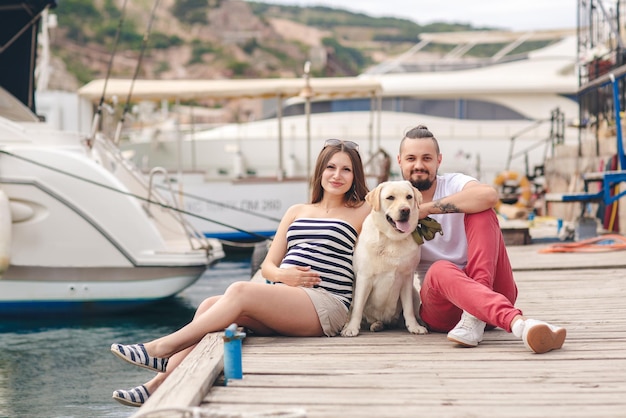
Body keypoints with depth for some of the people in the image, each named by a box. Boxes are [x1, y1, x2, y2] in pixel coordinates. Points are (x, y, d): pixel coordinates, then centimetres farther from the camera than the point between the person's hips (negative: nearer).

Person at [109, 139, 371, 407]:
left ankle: (161, 349, -22)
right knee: (209, 306, -17)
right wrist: (283, 275, -4)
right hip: (283, 298, 6)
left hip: (327, 306, -6)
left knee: (240, 291, -27)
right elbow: (267, 266, 16)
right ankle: (162, 383, -23)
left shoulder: (361, 213, 10)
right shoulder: (296, 212, 23)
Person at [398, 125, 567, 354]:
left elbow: (489, 195, -24)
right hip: (441, 306, 0)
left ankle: (476, 317, -36)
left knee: (481, 212, -20)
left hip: (493, 292, 0)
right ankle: (519, 322, -63)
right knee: (440, 269, -36)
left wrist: (428, 208, -22)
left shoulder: (454, 184, 1)